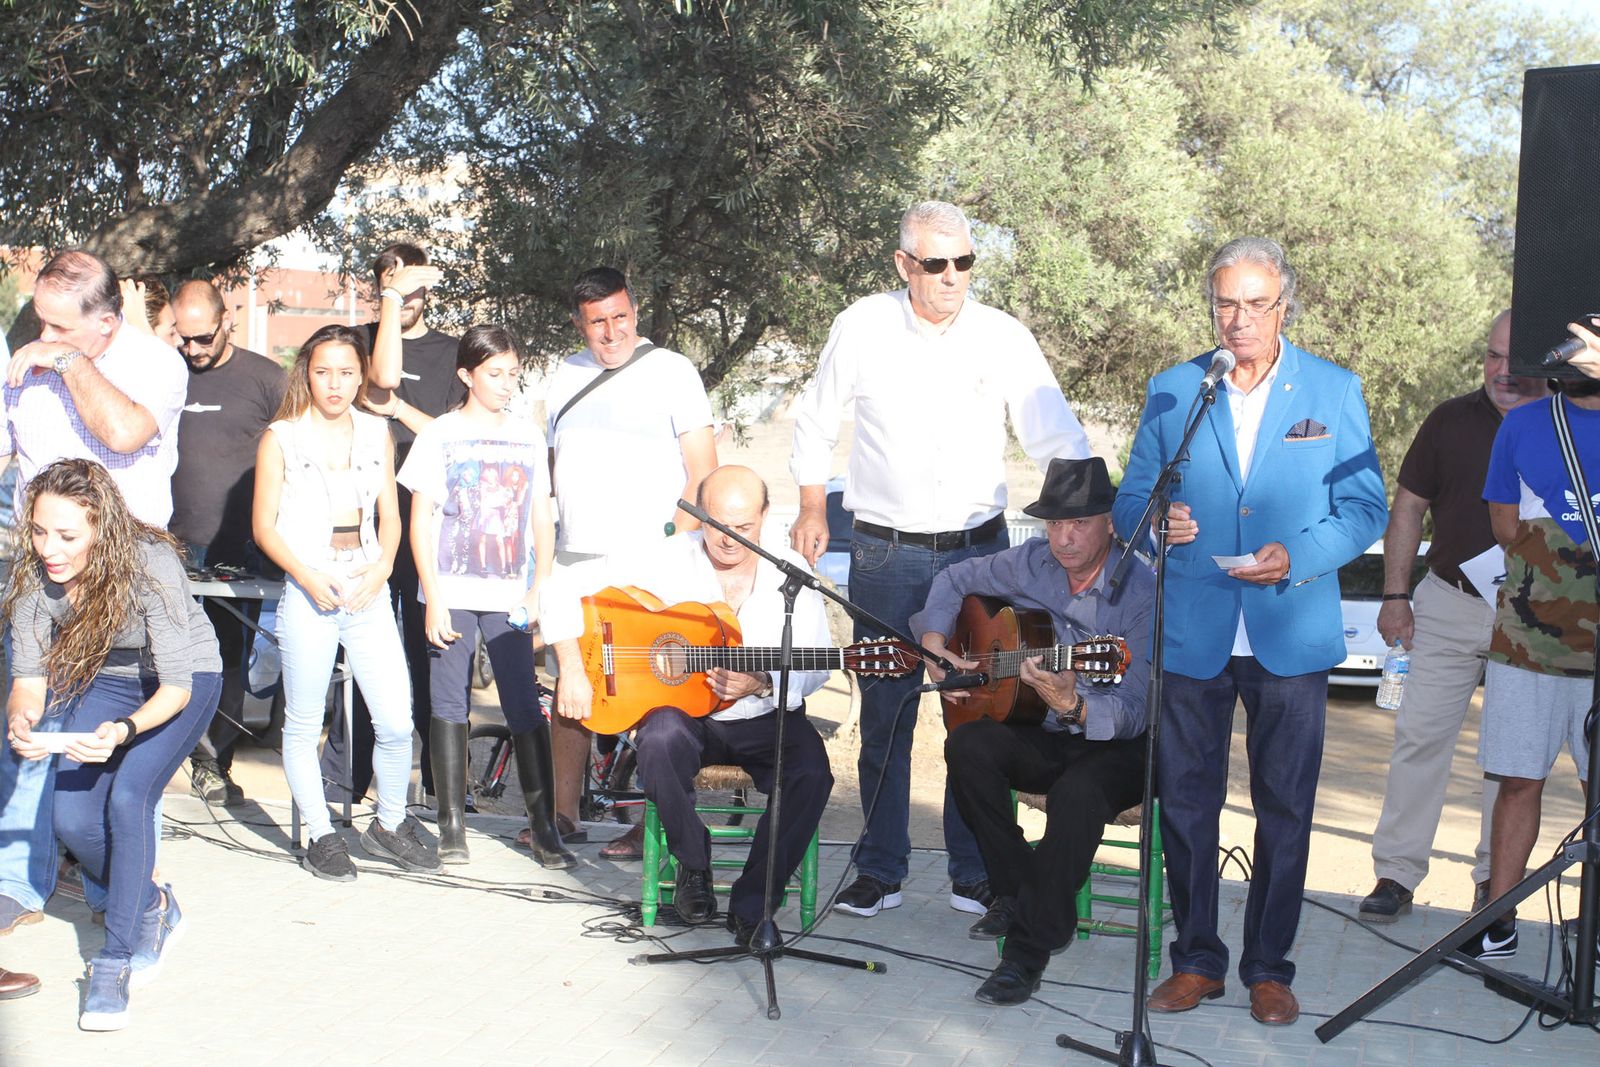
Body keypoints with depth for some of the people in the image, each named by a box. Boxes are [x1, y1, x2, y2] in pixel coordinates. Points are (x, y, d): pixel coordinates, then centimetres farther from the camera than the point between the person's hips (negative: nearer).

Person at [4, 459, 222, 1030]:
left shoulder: (149, 565, -33)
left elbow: (176, 686, -30)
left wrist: (124, 730, -49)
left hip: (185, 678, -5)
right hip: (102, 679, 5)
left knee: (127, 798, -25)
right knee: (72, 819, -10)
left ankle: (114, 961, -12)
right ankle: (153, 909, 19)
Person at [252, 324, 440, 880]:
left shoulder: (377, 433, 10)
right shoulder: (281, 438, 0)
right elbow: (264, 526, -1)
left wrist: (382, 567, -4)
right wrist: (307, 576, -14)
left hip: (369, 594, 3)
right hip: (308, 596, -3)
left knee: (397, 723, -1)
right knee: (303, 725, 4)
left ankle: (389, 825, 20)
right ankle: (321, 835, 20)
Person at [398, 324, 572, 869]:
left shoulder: (529, 437, 10)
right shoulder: (440, 435, 2)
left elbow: (542, 522, 12)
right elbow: (419, 523, 1)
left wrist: (538, 592, 2)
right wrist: (433, 598, -6)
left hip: (509, 597, 2)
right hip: (452, 594, -1)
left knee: (525, 709, -2)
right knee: (449, 705, 3)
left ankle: (544, 828, 2)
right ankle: (452, 824, 11)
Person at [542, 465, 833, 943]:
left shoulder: (791, 574, -4)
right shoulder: (666, 560, -8)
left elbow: (815, 669, -3)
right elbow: (563, 586, -8)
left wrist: (763, 683, -23)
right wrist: (572, 670, -17)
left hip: (764, 718, 1)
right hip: (682, 710, -1)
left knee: (812, 772, -28)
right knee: (661, 738, -35)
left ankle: (752, 905, -11)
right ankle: (693, 867, -10)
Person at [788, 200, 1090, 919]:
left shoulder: (1004, 336, -2)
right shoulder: (861, 328, -1)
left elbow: (1057, 439, -4)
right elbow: (814, 424, 12)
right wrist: (813, 511, 8)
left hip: (980, 549, 1)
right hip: (886, 555, 0)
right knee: (884, 715, 5)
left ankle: (975, 873, 18)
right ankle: (880, 870, 18)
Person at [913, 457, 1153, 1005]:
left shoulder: (1142, 593, -20)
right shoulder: (1031, 562, -2)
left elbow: (1134, 715, -24)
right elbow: (955, 579, 16)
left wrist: (1072, 705, -43)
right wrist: (934, 643, 0)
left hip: (1118, 747, -5)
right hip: (1041, 738, 6)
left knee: (1076, 793, -37)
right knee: (968, 744, -24)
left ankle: (1031, 943, -22)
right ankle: (1016, 892, -7)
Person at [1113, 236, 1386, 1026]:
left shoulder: (1334, 391, 4)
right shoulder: (1172, 390, 8)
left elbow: (1365, 507, 2)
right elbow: (1129, 499, 9)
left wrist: (1297, 558, -15)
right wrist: (1155, 521, -15)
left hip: (1291, 634, -1)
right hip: (1191, 631, 1)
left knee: (1285, 807, 6)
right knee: (1185, 799, 6)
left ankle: (1269, 967, 20)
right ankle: (1196, 959, 22)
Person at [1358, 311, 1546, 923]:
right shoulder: (1453, 421, 3)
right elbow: (1408, 507, 7)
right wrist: (1395, 596, 0)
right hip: (1449, 603, 1)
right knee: (1420, 736, -1)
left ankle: (1495, 878, 21)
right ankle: (1396, 873, 6)